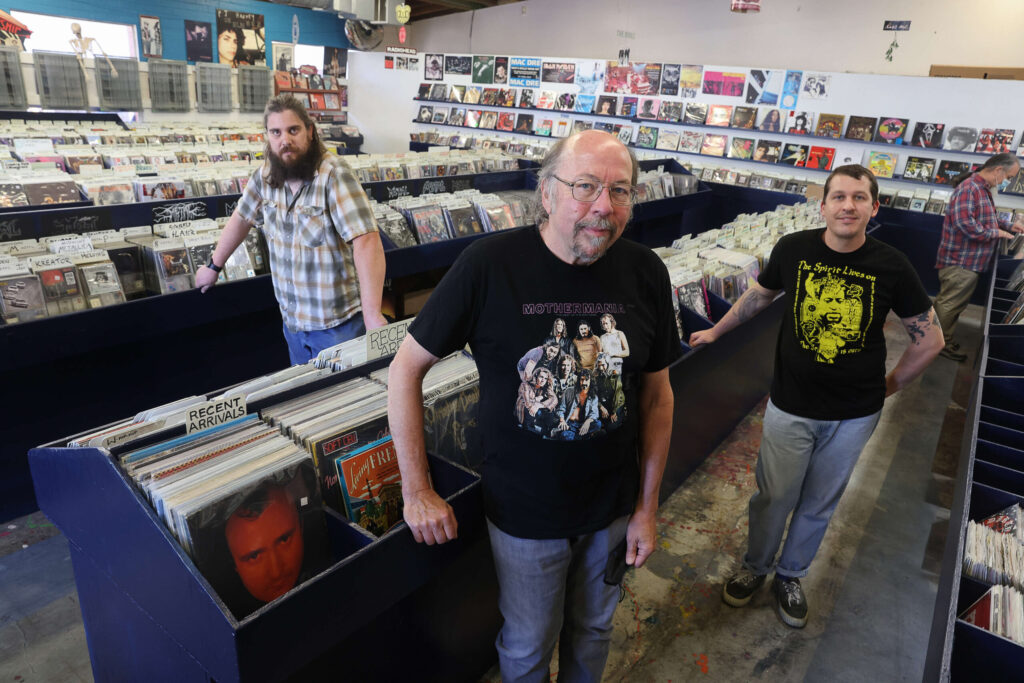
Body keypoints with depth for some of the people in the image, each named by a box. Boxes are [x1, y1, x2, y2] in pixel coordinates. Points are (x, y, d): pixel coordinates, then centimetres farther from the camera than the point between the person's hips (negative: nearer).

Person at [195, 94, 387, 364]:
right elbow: (242, 218, 18)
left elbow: (366, 240, -27)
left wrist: (372, 314, -34)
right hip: (292, 319, 6)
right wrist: (214, 266, 26)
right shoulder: (265, 175, 0)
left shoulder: (333, 175, -19)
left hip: (337, 323, -6)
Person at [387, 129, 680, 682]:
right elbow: (406, 368, -13)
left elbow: (657, 393, -1)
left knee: (593, 629, 27)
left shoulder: (645, 273, -11)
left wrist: (648, 506, 2)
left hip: (612, 507, 3)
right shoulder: (490, 264, -21)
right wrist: (417, 491, -11)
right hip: (523, 512, -3)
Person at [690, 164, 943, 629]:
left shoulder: (892, 268, -11)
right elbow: (759, 295, 10)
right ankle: (755, 567, 37)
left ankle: (790, 576, 41)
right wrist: (716, 331, 17)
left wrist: (889, 386, 4)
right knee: (774, 497, 9)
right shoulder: (793, 250, -10)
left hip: (854, 415, 1)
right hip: (790, 406, -1)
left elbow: (930, 338, 2)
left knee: (819, 503, 17)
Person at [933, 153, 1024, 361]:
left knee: (955, 304, 18)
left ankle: (944, 339, 29)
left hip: (971, 263, 11)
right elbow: (965, 223, -30)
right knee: (949, 304, 0)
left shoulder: (984, 189, 15)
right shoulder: (969, 188, -19)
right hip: (960, 262, -11)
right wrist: (996, 233, -18)